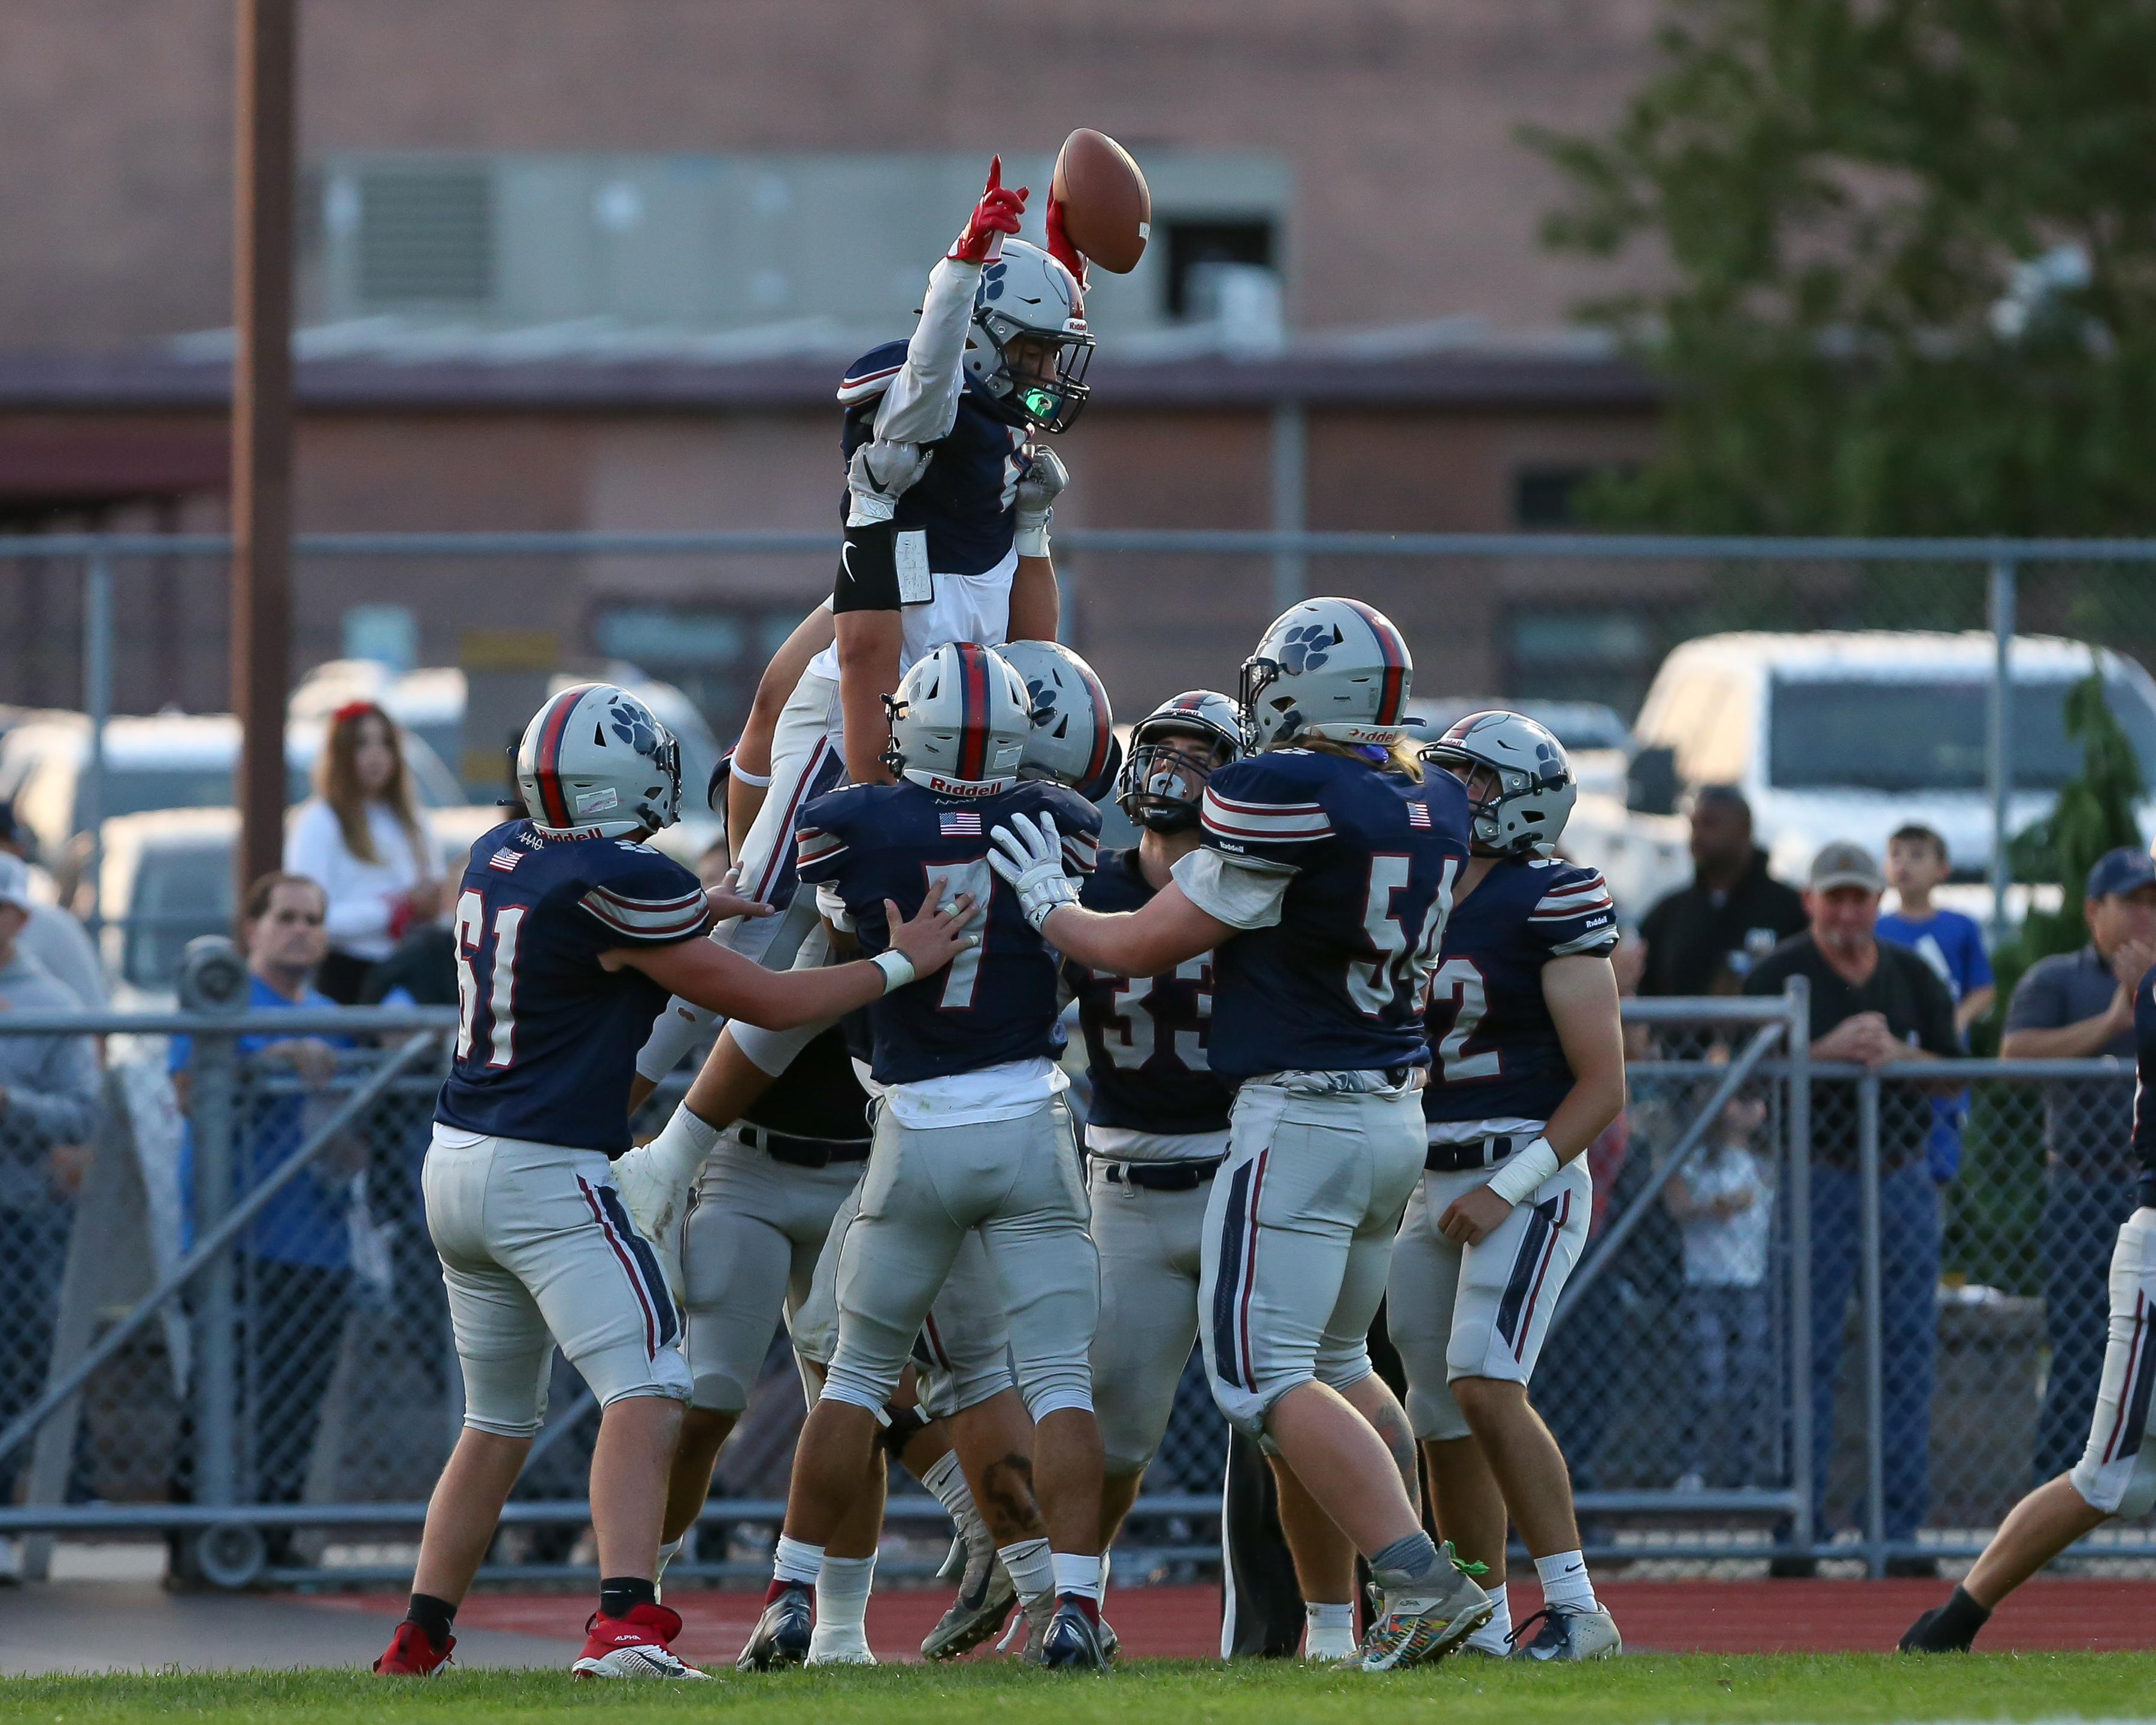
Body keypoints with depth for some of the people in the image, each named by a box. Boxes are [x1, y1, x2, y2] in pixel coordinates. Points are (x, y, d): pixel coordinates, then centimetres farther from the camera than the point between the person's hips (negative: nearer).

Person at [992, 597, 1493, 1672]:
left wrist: (1048, 906, 10)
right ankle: (1407, 1574, 22)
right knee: (1335, 1362, 22)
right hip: (1397, 1111, 8)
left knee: (1264, 1378, -7)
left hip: (1299, 1116, -8)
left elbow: (1146, 946, -8)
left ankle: (1420, 1583, -18)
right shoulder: (1436, 806, 7)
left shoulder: (1286, 797, -15)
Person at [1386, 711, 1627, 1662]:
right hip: (1430, 1187, 8)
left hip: (1527, 1175, -8)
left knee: (1484, 1383, -20)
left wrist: (1509, 1189, -18)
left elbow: (1602, 1085, -12)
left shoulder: (1548, 905, -10)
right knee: (1440, 1415, 7)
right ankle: (1484, 1626, 16)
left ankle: (1574, 1608, -16)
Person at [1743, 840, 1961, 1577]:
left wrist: (1896, 1055, -12)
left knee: (1910, 1352, 2)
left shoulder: (1912, 977, 13)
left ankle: (1902, 1530, 5)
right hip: (1818, 1178, -4)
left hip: (1904, 1178, 4)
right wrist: (1828, 1051, -20)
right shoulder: (1777, 976, 1)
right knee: (1807, 1355, -6)